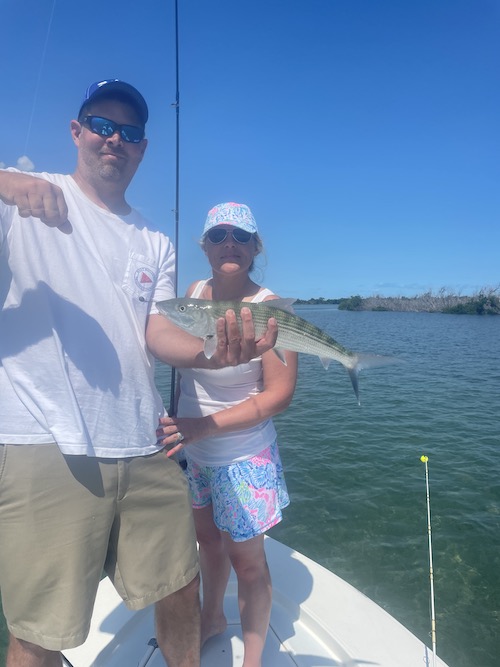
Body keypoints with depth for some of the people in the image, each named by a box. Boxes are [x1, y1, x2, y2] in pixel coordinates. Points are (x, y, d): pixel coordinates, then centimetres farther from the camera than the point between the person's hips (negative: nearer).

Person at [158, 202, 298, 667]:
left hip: (242, 457, -5)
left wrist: (204, 426, -25)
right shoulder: (193, 292, -4)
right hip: (192, 451, 6)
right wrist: (177, 420, 8)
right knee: (207, 539, 26)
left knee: (247, 561, 13)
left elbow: (279, 394, -21)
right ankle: (212, 618, 55)